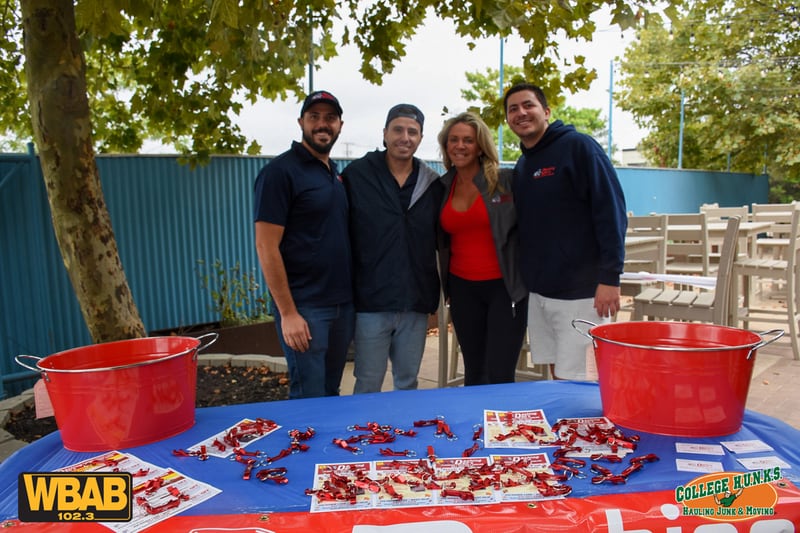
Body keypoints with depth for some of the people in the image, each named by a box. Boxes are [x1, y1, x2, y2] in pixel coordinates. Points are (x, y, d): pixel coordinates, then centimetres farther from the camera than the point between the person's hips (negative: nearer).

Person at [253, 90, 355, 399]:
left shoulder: (337, 173, 12)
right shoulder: (280, 171, -9)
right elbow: (266, 246, -14)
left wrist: (353, 297, 11)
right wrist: (287, 312, -17)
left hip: (343, 304, 7)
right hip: (305, 307, -7)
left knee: (331, 393, 16)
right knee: (310, 399, -1)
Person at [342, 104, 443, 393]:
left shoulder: (432, 183, 7)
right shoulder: (357, 174, -2)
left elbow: (441, 237, 14)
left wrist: (436, 292, 5)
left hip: (416, 303, 3)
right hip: (371, 301, -3)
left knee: (408, 383, 16)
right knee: (368, 385, 7)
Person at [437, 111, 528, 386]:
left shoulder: (506, 181, -5)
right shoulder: (442, 187, 7)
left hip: (505, 287, -4)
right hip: (462, 288, 4)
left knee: (499, 376, -4)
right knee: (473, 372, 13)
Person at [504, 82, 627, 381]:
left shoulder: (578, 147, -8)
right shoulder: (521, 166, 14)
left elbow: (610, 211, -14)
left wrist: (610, 277, -19)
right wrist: (524, 279, 12)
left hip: (581, 293, -7)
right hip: (537, 293, 7)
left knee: (573, 382, -2)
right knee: (556, 376, 15)